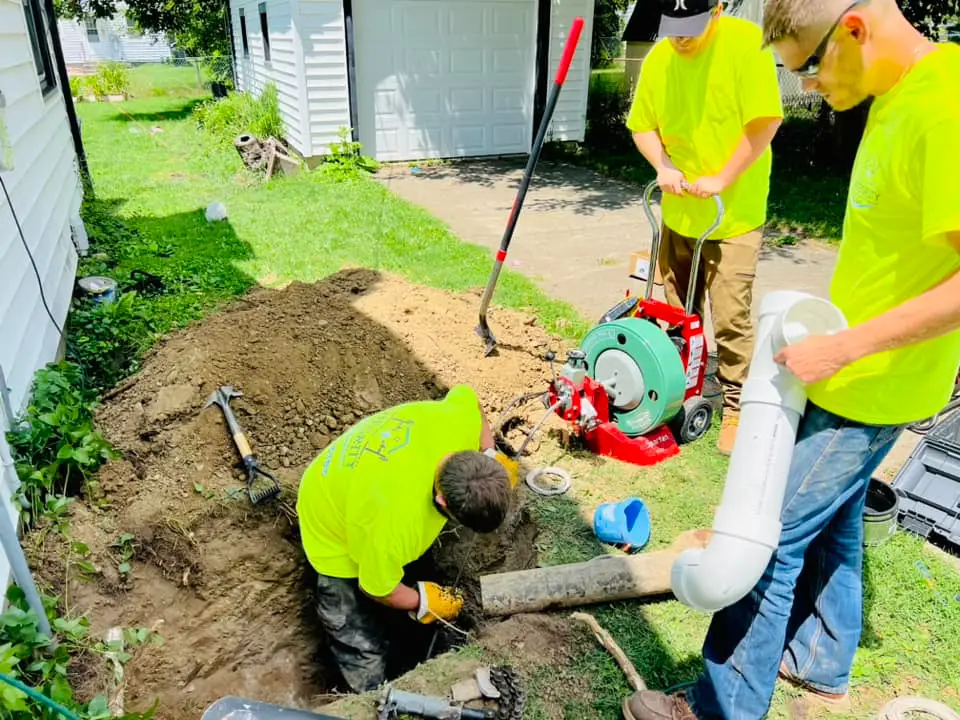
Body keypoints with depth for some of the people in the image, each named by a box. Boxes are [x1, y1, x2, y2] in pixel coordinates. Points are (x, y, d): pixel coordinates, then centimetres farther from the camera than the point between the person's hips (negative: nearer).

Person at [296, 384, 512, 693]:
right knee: (363, 648, 8)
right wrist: (424, 602, -6)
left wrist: (490, 454, -8)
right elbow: (378, 588, -23)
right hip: (335, 525, -6)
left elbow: (467, 397, -3)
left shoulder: (457, 421, -31)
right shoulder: (396, 521, -45)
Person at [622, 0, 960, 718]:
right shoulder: (899, 95, 5)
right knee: (832, 520, 22)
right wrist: (835, 320, 10)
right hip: (856, 373, 9)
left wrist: (843, 347, -26)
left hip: (872, 388, -9)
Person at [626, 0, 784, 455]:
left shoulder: (746, 42, -14)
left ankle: (735, 408, 12)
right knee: (679, 312, 16)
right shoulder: (658, 58, 1)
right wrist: (663, 166, -9)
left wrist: (723, 179, -18)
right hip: (677, 211, 5)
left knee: (731, 319, -4)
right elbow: (642, 125, 8)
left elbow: (766, 119, -16)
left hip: (734, 213, -5)